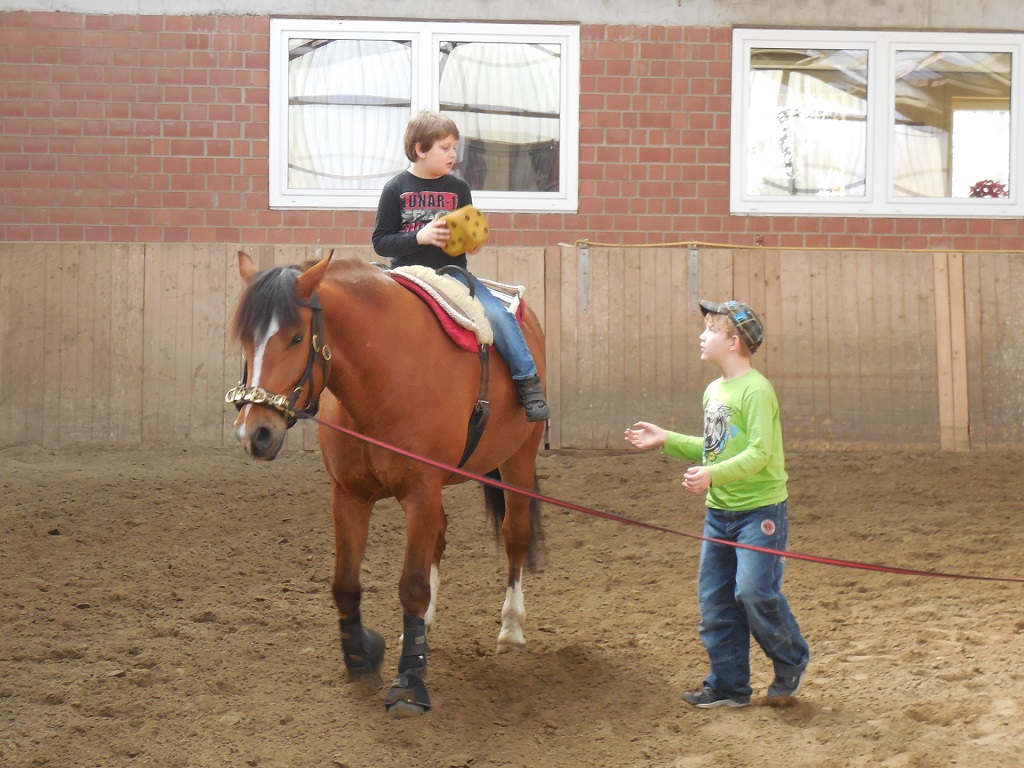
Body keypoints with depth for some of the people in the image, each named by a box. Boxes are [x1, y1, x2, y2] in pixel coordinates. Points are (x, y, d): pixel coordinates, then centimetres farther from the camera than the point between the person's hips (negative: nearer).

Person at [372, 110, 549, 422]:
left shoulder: (458, 189, 8)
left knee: (496, 312, -17)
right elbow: (380, 242, -2)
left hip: (453, 272, 1)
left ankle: (527, 380, -7)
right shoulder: (396, 189, 0)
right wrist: (419, 237, -17)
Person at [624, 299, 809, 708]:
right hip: (719, 510, 9)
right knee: (714, 600, 7)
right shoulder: (713, 391, 11)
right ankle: (729, 685, 16)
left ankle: (791, 661, 9)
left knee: (754, 590, -15)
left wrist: (713, 474, -32)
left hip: (760, 509, -9)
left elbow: (759, 453, -23)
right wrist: (666, 440, 15)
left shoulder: (756, 390, -16)